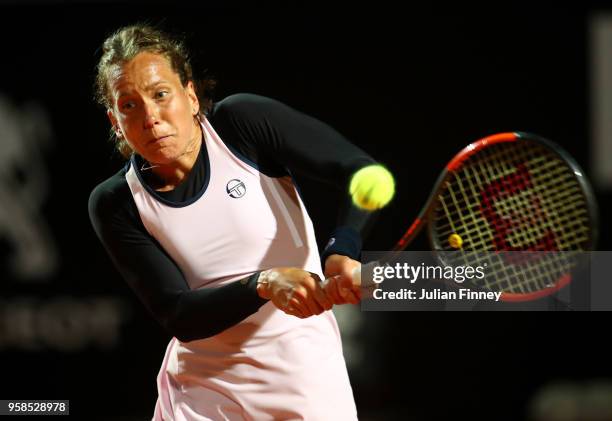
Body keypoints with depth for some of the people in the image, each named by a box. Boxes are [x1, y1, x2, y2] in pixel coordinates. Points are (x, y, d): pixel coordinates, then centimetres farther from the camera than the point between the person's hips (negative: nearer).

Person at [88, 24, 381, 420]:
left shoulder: (242, 122, -11)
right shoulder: (115, 205, -8)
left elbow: (360, 169, -12)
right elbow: (178, 317, -14)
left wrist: (343, 249, -31)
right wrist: (264, 284, -31)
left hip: (306, 381, -1)